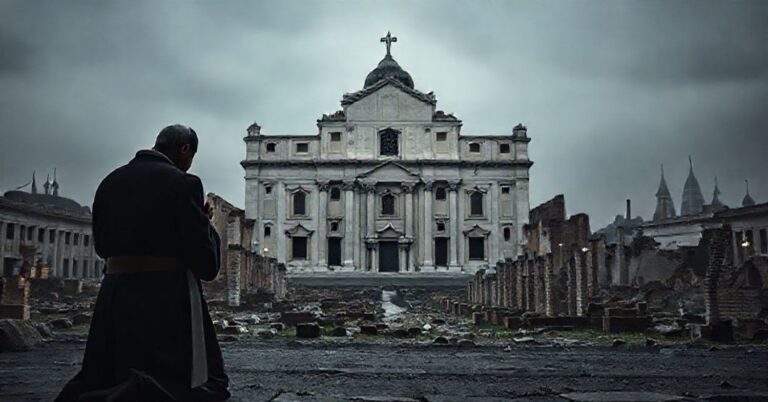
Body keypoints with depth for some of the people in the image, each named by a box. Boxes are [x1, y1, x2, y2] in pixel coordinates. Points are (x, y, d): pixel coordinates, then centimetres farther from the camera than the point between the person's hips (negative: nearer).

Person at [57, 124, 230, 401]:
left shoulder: (110, 181, 11)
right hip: (167, 296, -6)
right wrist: (205, 222, 7)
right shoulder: (182, 183, -9)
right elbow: (206, 262, -11)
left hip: (114, 295, 7)